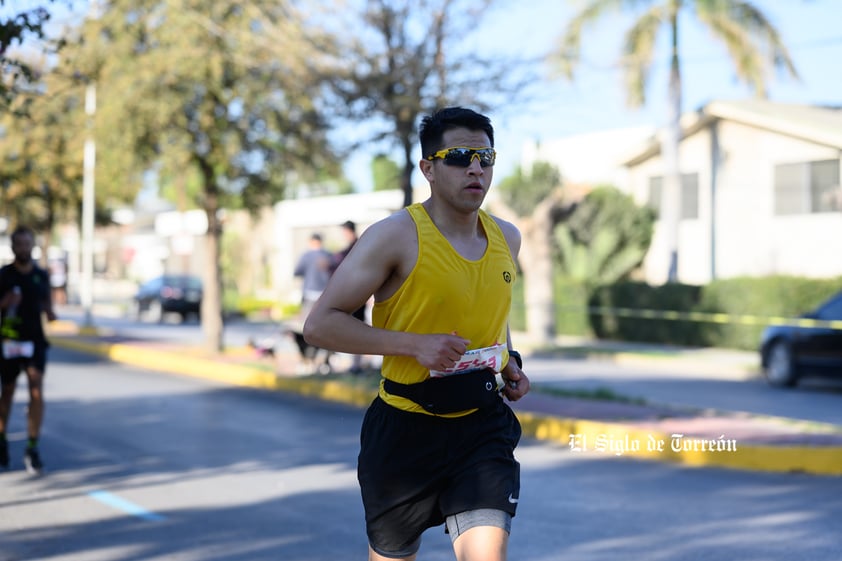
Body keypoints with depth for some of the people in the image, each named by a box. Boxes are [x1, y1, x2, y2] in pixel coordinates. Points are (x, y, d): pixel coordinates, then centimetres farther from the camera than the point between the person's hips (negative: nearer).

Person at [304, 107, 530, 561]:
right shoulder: (396, 237, -13)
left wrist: (509, 361, 7)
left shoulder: (506, 238, 6)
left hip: (483, 425, 3)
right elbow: (320, 324, -14)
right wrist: (414, 344, -22)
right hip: (405, 428, -3)